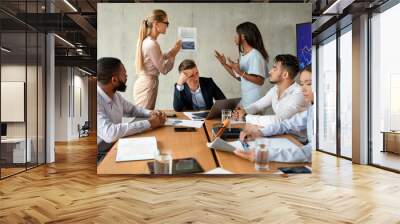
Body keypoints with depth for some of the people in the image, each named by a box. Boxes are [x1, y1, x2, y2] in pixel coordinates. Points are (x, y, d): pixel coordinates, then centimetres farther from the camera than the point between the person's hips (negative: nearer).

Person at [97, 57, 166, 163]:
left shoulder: (115, 95, 1)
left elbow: (131, 109, 19)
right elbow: (109, 133, -37)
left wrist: (150, 113, -3)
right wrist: (148, 123, -29)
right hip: (101, 156, -7)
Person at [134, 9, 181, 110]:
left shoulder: (146, 41, 9)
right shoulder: (152, 44, -19)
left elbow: (159, 59, 19)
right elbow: (164, 69, -15)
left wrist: (173, 50, 12)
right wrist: (174, 53, -6)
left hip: (144, 82, 9)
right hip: (148, 84, -9)